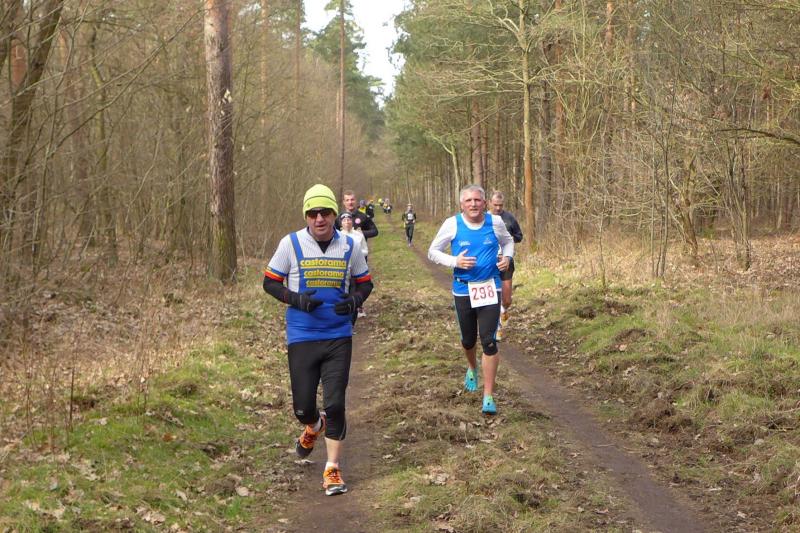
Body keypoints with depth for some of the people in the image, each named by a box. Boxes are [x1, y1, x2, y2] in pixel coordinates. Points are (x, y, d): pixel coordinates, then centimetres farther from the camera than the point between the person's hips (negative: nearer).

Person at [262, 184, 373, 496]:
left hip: (339, 337, 0)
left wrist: (355, 300, -10)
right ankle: (314, 426, 42)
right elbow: (270, 282, 2)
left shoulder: (349, 246, 1)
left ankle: (332, 470, 9)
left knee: (335, 404, -4)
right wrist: (296, 299, -16)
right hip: (301, 337, 0)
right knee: (303, 407, 4)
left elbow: (365, 282, 12)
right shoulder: (291, 244, -5)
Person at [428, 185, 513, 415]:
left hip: (489, 288, -1)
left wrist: (507, 257, -5)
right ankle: (472, 368, 52)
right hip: (463, 290, 1)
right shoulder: (452, 224, -8)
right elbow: (432, 252, -1)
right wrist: (455, 261, -18)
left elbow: (508, 242, 16)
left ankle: (489, 396, -4)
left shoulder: (495, 222, -5)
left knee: (489, 341, -11)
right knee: (469, 340, 17)